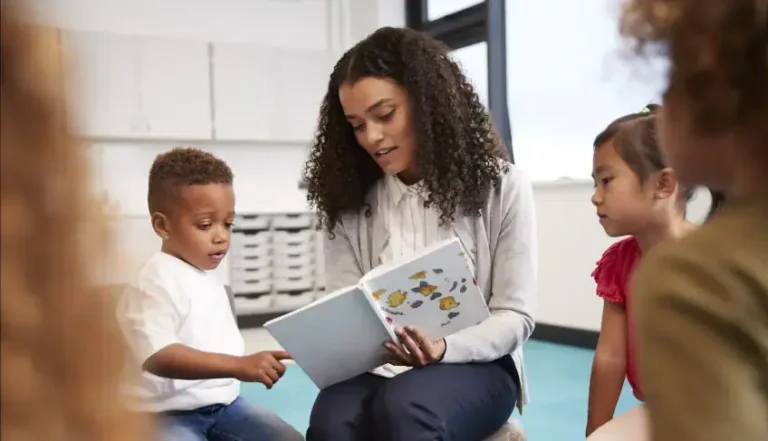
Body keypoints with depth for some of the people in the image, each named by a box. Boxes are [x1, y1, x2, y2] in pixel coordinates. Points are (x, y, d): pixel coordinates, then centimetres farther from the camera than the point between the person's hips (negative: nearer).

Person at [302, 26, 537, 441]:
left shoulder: (502, 187, -2)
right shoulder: (349, 201, 6)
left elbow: (515, 315, -4)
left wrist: (444, 349, -24)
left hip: (475, 365, -2)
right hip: (378, 368, 2)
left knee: (402, 407, -36)